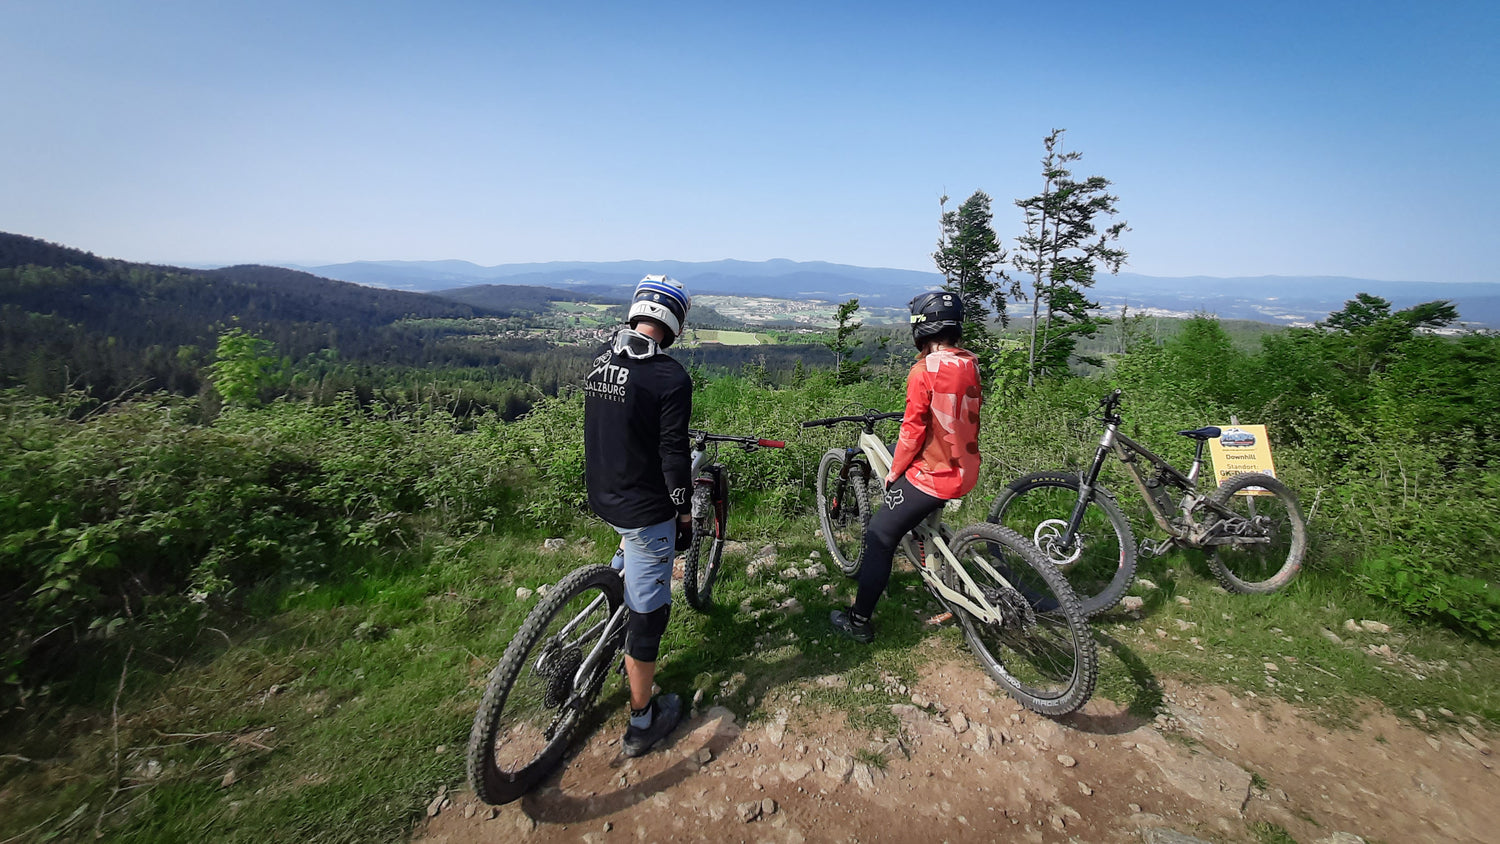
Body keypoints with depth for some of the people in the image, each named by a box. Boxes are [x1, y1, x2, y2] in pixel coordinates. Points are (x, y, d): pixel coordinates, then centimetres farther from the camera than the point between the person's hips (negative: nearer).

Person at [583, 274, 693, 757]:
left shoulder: (600, 361, 2)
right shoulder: (670, 378, -21)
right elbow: (674, 455, -19)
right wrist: (685, 512, -5)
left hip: (600, 496, 7)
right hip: (644, 508, -7)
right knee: (647, 612, 6)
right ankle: (642, 722, 21)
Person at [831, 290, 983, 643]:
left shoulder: (924, 370, -20)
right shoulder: (970, 364, 3)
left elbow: (913, 431, -19)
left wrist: (894, 472, -5)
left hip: (932, 475, -8)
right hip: (966, 472, 8)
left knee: (879, 538, 4)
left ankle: (859, 621, 13)